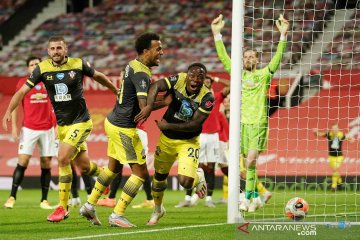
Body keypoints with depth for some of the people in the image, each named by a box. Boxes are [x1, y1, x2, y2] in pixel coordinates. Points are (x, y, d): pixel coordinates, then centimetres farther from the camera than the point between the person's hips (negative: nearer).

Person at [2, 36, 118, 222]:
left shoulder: (79, 65, -11)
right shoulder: (42, 69, -5)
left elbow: (98, 76, 8)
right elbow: (23, 91, -6)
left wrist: (117, 92, 20)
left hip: (80, 122, -4)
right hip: (61, 125, 4)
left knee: (63, 159, -18)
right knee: (84, 166, 9)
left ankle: (63, 207, -8)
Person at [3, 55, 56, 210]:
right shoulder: (22, 83, 3)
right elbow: (15, 105, 4)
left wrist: (57, 124, 10)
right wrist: (14, 126, -4)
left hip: (47, 129, 2)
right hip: (28, 128, -2)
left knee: (46, 164, 1)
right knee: (23, 161, -11)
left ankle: (44, 200, 8)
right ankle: (12, 198, -7)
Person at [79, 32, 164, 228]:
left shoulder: (133, 65, 7)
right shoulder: (141, 74, -22)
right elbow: (144, 106, -33)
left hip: (113, 121, 10)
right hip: (124, 128, -10)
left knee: (114, 167, 24)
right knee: (140, 172, -2)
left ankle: (89, 205, 31)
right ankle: (117, 215, 0)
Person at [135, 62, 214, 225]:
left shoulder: (207, 98, -23)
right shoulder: (178, 80, -17)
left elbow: (194, 125, -26)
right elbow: (156, 86, -30)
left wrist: (167, 126, -23)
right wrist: (149, 106, -47)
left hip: (188, 142, -3)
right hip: (166, 139, 3)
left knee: (185, 182, -19)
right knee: (160, 176, 20)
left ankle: (198, 176, 19)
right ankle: (157, 209, 47)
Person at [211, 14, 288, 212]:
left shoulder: (264, 74, 3)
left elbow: (277, 58, -8)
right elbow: (223, 57, 6)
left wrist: (283, 35, -19)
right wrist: (217, 34, -3)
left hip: (258, 123, -3)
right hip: (242, 122, 3)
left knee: (251, 160, -15)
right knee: (249, 161, 7)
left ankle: (248, 197, -13)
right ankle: (256, 197, 17)